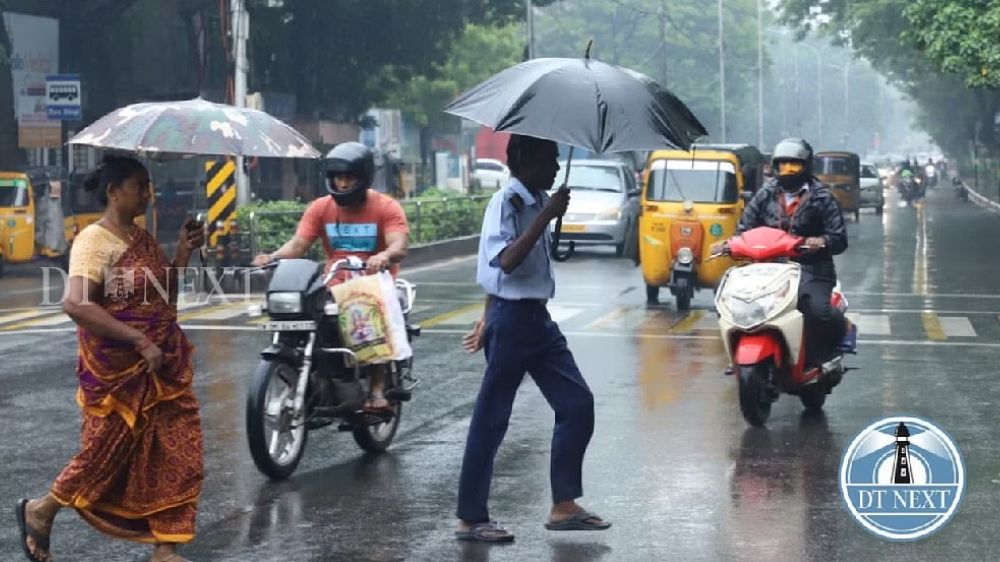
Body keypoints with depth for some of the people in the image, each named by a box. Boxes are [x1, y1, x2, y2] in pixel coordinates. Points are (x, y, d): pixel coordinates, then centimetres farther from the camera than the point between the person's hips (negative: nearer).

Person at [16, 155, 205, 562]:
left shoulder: (142, 237, 10)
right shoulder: (94, 241, -15)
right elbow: (75, 304, -28)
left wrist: (183, 253, 3)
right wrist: (139, 340, -29)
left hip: (163, 365, 8)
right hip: (118, 370, -8)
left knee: (175, 453, 3)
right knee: (109, 452, 3)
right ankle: (40, 511, 27)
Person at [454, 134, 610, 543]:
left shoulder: (537, 202, 12)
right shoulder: (506, 203, -14)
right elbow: (507, 261, -30)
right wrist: (547, 216, -30)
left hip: (537, 317, 9)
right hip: (512, 319, -9)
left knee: (578, 404, 6)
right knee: (491, 418, -3)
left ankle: (564, 505, 13)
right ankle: (470, 519, 4)